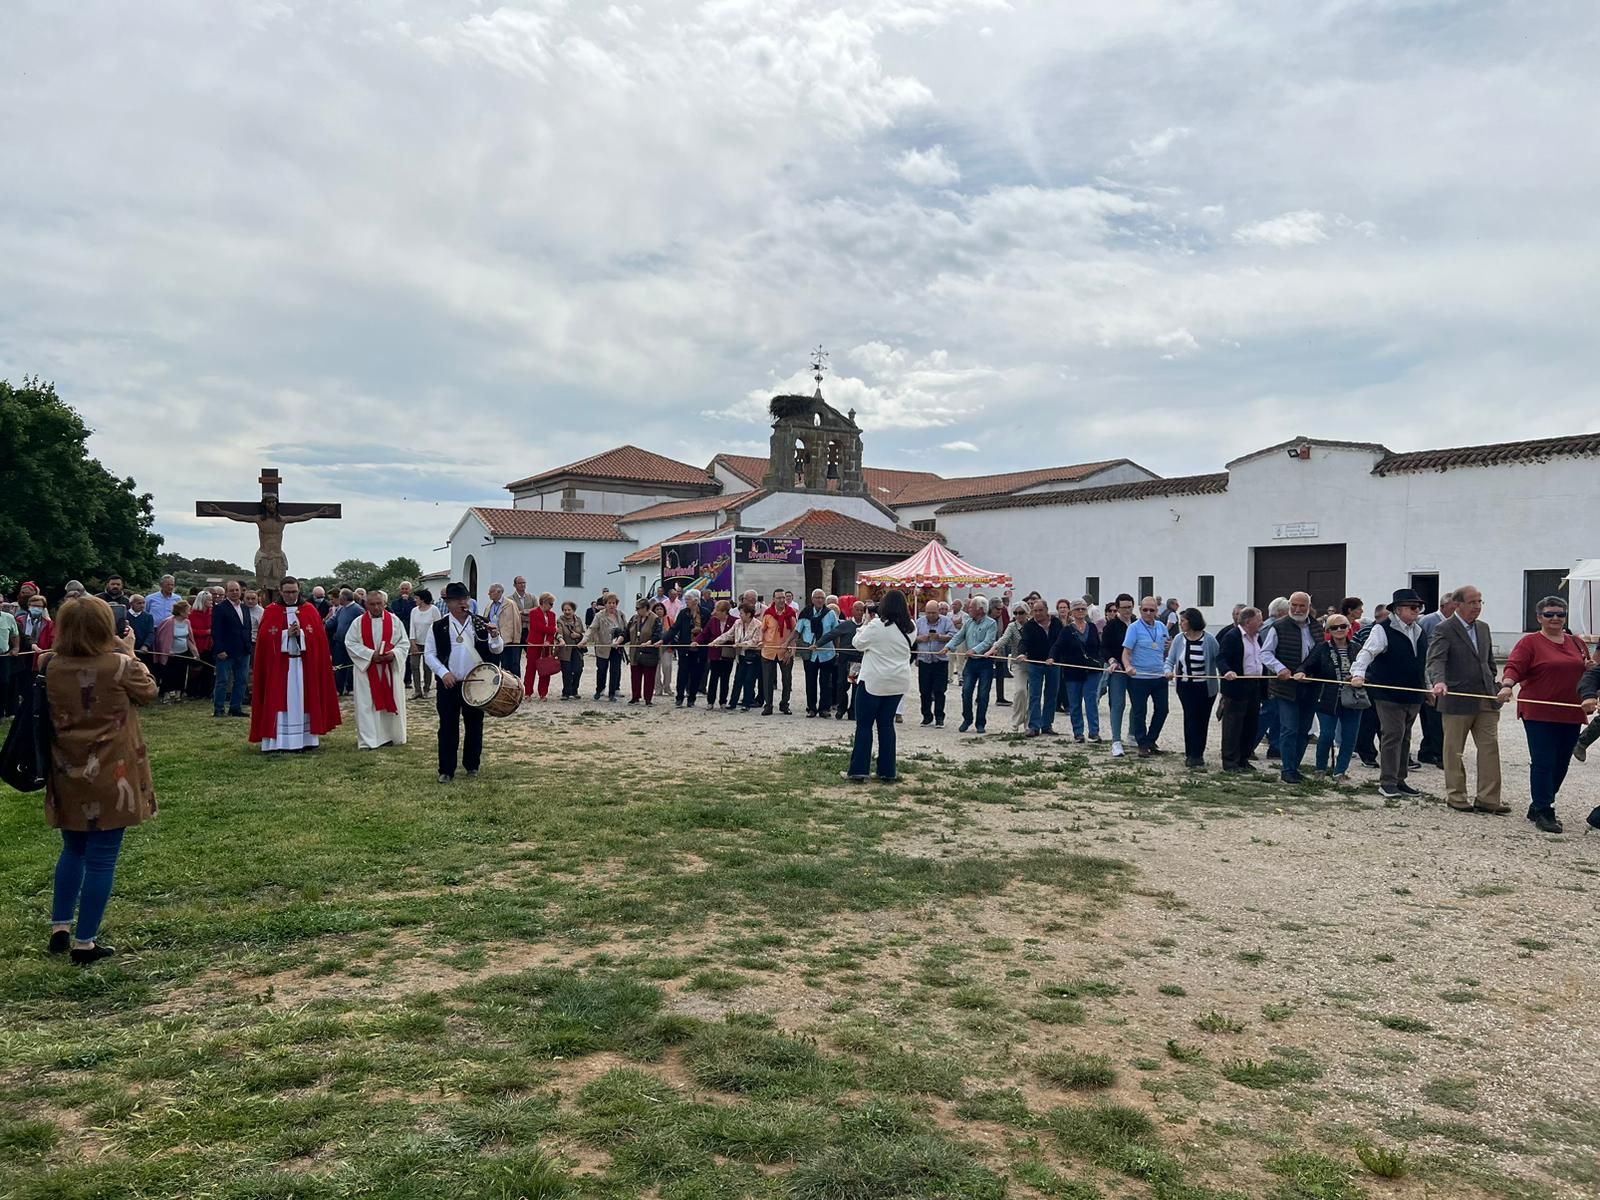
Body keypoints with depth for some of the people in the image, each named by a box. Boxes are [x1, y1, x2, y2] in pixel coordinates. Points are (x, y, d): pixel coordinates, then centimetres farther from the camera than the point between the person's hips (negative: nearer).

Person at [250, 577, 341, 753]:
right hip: (279, 666, -1)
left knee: (303, 702, 4)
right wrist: (287, 634, -15)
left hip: (305, 665, 1)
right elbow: (265, 639, -5)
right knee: (279, 702, -3)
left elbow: (319, 638, -1)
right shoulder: (271, 612, 2)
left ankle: (305, 739, 7)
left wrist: (300, 633, -15)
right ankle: (276, 741, -2)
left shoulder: (310, 610, 5)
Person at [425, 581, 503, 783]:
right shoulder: (439, 627, -2)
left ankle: (472, 766, 23)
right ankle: (446, 770, 10)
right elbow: (430, 654, 0)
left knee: (475, 726, 10)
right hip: (449, 685, -1)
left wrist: (495, 636, -22)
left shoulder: (481, 624, 2)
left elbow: (497, 650, 0)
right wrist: (443, 672, -14)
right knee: (448, 727, 2)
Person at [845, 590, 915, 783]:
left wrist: (864, 627, 11)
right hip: (898, 683, 5)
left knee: (864, 725, 3)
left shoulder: (876, 627, -16)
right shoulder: (910, 629, 1)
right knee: (886, 724, 13)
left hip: (873, 682, -5)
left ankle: (858, 770, 2)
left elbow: (858, 644, -4)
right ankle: (887, 772, 13)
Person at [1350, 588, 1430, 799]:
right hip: (1389, 695, -7)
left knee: (1405, 738, 12)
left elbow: (1425, 662, 23)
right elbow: (1368, 652, -21)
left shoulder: (1420, 632, 14)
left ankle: (1399, 780, 20)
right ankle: (1387, 782, -2)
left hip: (1413, 696, 7)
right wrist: (1358, 673, -36)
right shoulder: (1383, 630, -9)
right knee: (1392, 736, -8)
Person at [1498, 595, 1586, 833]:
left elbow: (1586, 673, 27)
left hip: (1570, 714, 6)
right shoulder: (1530, 643, -2)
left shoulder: (1577, 643, 15)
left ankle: (1539, 806, 21)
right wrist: (1507, 686, -31)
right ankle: (1543, 813, -3)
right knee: (1543, 763, -7)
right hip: (1539, 714, -6)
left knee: (1561, 764, 8)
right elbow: (1514, 667, -13)